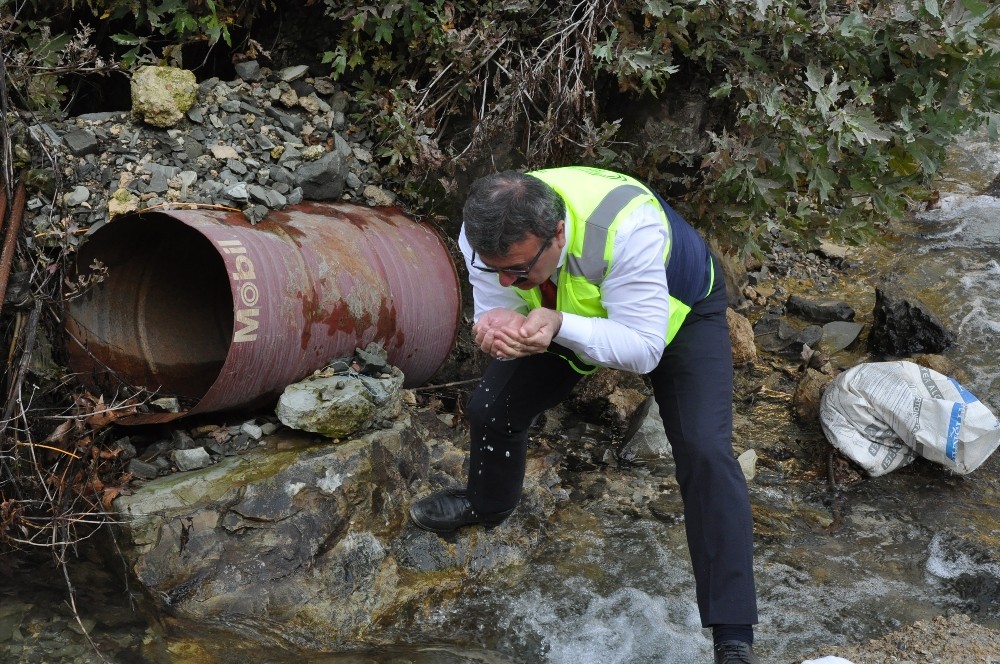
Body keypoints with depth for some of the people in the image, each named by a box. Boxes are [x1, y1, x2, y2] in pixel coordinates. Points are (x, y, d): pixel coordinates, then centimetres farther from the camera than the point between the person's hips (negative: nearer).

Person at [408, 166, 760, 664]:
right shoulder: (484, 234, -30)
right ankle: (488, 504, 39)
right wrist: (500, 326, -42)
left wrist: (560, 325, -56)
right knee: (490, 406, 3)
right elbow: (496, 310, -17)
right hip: (569, 313, 5)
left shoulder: (627, 225, -45)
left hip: (680, 311, -4)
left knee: (705, 453, -22)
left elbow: (644, 348, -40)